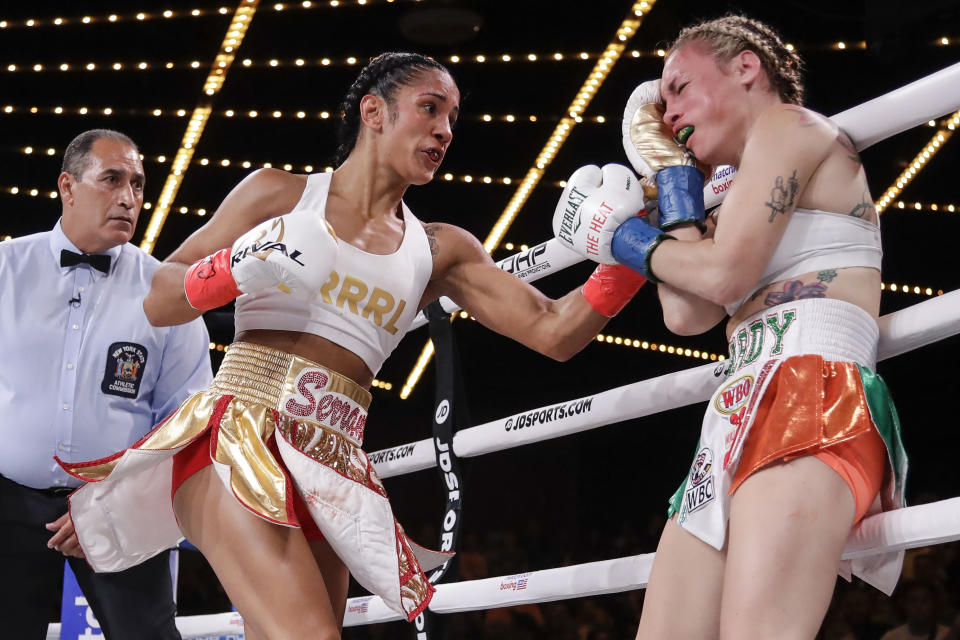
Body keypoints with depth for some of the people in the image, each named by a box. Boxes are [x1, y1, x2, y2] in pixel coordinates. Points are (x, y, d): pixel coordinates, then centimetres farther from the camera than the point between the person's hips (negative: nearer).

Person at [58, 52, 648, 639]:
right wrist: (233, 271, -11)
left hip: (329, 471, 5)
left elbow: (554, 332, 8)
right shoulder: (278, 194, 9)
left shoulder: (442, 251, 17)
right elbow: (156, 302, 9)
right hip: (236, 436, -5)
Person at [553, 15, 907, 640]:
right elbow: (686, 316, 16)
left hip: (812, 398, -10)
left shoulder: (789, 123, 5)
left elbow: (725, 275, -8)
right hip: (740, 420, 10)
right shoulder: (742, 198, 31)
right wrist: (676, 175, 24)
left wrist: (635, 244, 12)